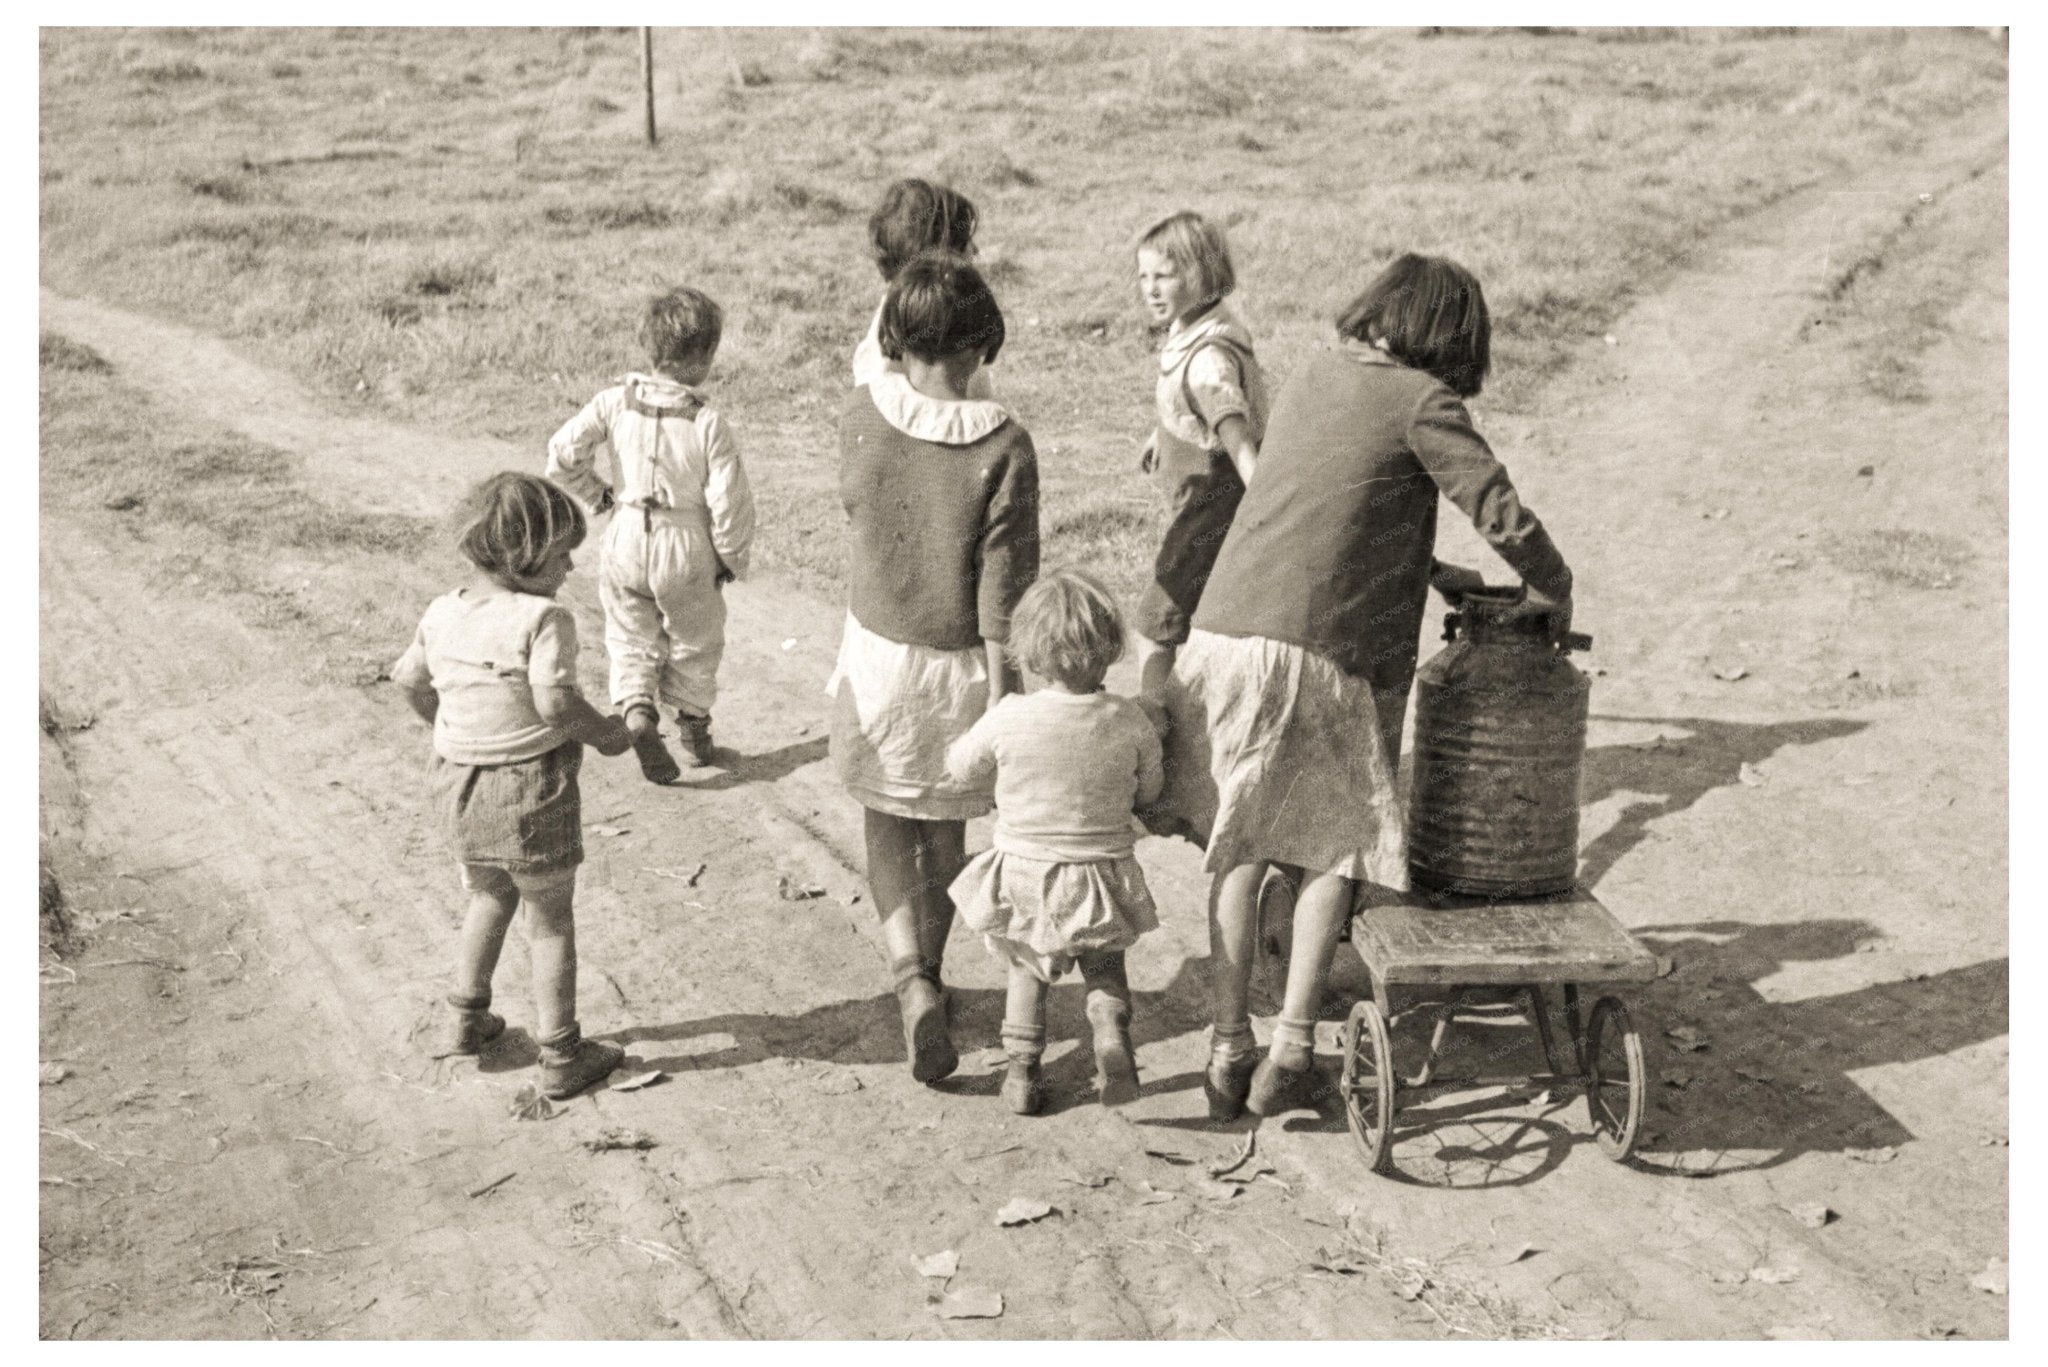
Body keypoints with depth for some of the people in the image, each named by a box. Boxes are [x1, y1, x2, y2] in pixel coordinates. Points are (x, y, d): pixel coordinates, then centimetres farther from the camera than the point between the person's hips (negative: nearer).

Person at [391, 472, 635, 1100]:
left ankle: (467, 1019, 36)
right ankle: (560, 1056, 18)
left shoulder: (441, 613, 2)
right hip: (530, 791, -6)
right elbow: (554, 702, -28)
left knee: (489, 898, 29)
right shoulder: (544, 618, -20)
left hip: (457, 784, 6)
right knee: (550, 923, 10)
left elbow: (409, 681, 14)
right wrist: (609, 733, -12)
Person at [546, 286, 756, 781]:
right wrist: (732, 559, -1)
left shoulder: (615, 402, -9)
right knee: (694, 642, 20)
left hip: (626, 543, 2)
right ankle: (693, 729, 32)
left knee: (631, 639, 17)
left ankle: (637, 710, -7)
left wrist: (596, 494, 8)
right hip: (686, 552, -2)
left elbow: (563, 453, -9)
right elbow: (729, 500, -16)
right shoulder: (707, 423, -18)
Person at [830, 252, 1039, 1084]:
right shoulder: (1003, 444, -17)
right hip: (960, 662, -1)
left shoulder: (862, 414, -11)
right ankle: (927, 975, 35)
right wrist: (1000, 690, -8)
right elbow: (1003, 586, -15)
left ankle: (913, 986, -3)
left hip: (877, 647, 1)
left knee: (887, 830, 15)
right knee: (946, 833, 19)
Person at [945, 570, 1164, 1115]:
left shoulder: (1009, 717, -17)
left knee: (1026, 968, 23)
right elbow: (1149, 794, 3)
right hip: (1101, 875, 1)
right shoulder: (1130, 722, -12)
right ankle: (1111, 1034, -1)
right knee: (1104, 964, 24)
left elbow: (960, 767, 0)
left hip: (1021, 871, 0)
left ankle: (1022, 1068, 20)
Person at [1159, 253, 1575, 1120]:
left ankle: (1227, 1045, 14)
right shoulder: (1420, 401, -3)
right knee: (1339, 844, 12)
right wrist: (1553, 591, 12)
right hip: (1322, 651, -6)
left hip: (1225, 634, 6)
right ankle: (1292, 1039, 6)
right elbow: (1505, 517, -7)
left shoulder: (1313, 377, 17)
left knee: (1239, 850, 13)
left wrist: (1431, 575, 30)